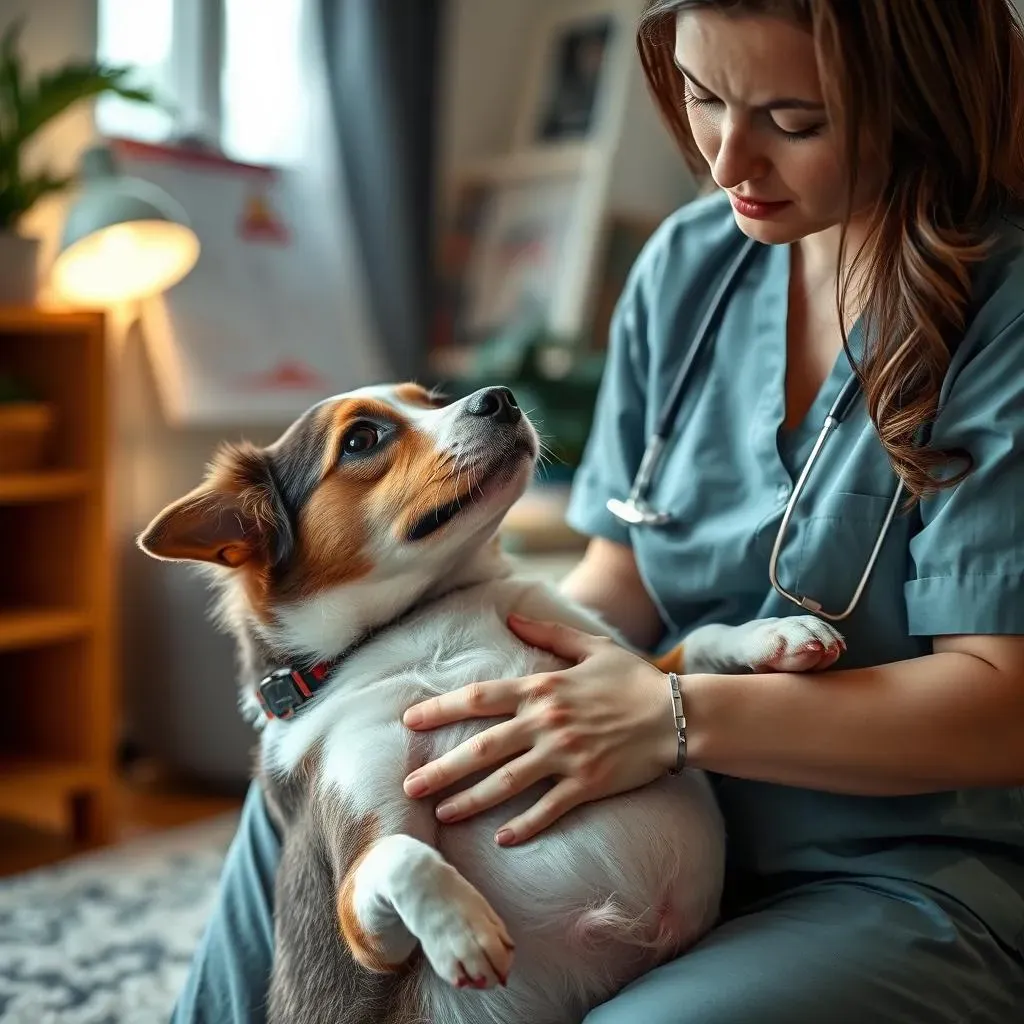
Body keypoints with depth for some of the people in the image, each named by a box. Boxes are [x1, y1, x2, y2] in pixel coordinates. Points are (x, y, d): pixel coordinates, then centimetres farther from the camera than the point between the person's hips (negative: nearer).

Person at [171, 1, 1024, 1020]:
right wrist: (487, 686, -11)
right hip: (684, 825, 6)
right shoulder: (687, 262, 3)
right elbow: (626, 577, 7)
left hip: (926, 874, -5)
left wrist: (677, 716, -28)